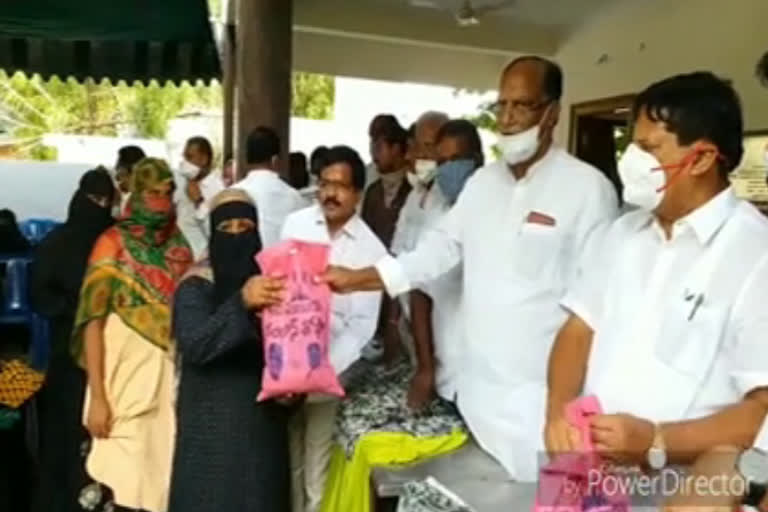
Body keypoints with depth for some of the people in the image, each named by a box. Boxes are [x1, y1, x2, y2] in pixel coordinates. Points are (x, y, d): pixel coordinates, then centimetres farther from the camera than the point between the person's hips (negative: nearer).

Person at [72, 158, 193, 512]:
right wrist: (97, 397, -13)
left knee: (163, 472, 7)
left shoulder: (179, 245, 9)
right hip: (127, 374, -4)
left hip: (170, 375, 4)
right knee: (121, 479, -5)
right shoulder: (113, 244, -3)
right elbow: (93, 322, -7)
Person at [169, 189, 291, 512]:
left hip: (262, 421, 3)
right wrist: (241, 303, -31)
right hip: (211, 423, -3)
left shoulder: (269, 282, 8)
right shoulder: (195, 287, -2)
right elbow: (193, 345, -19)